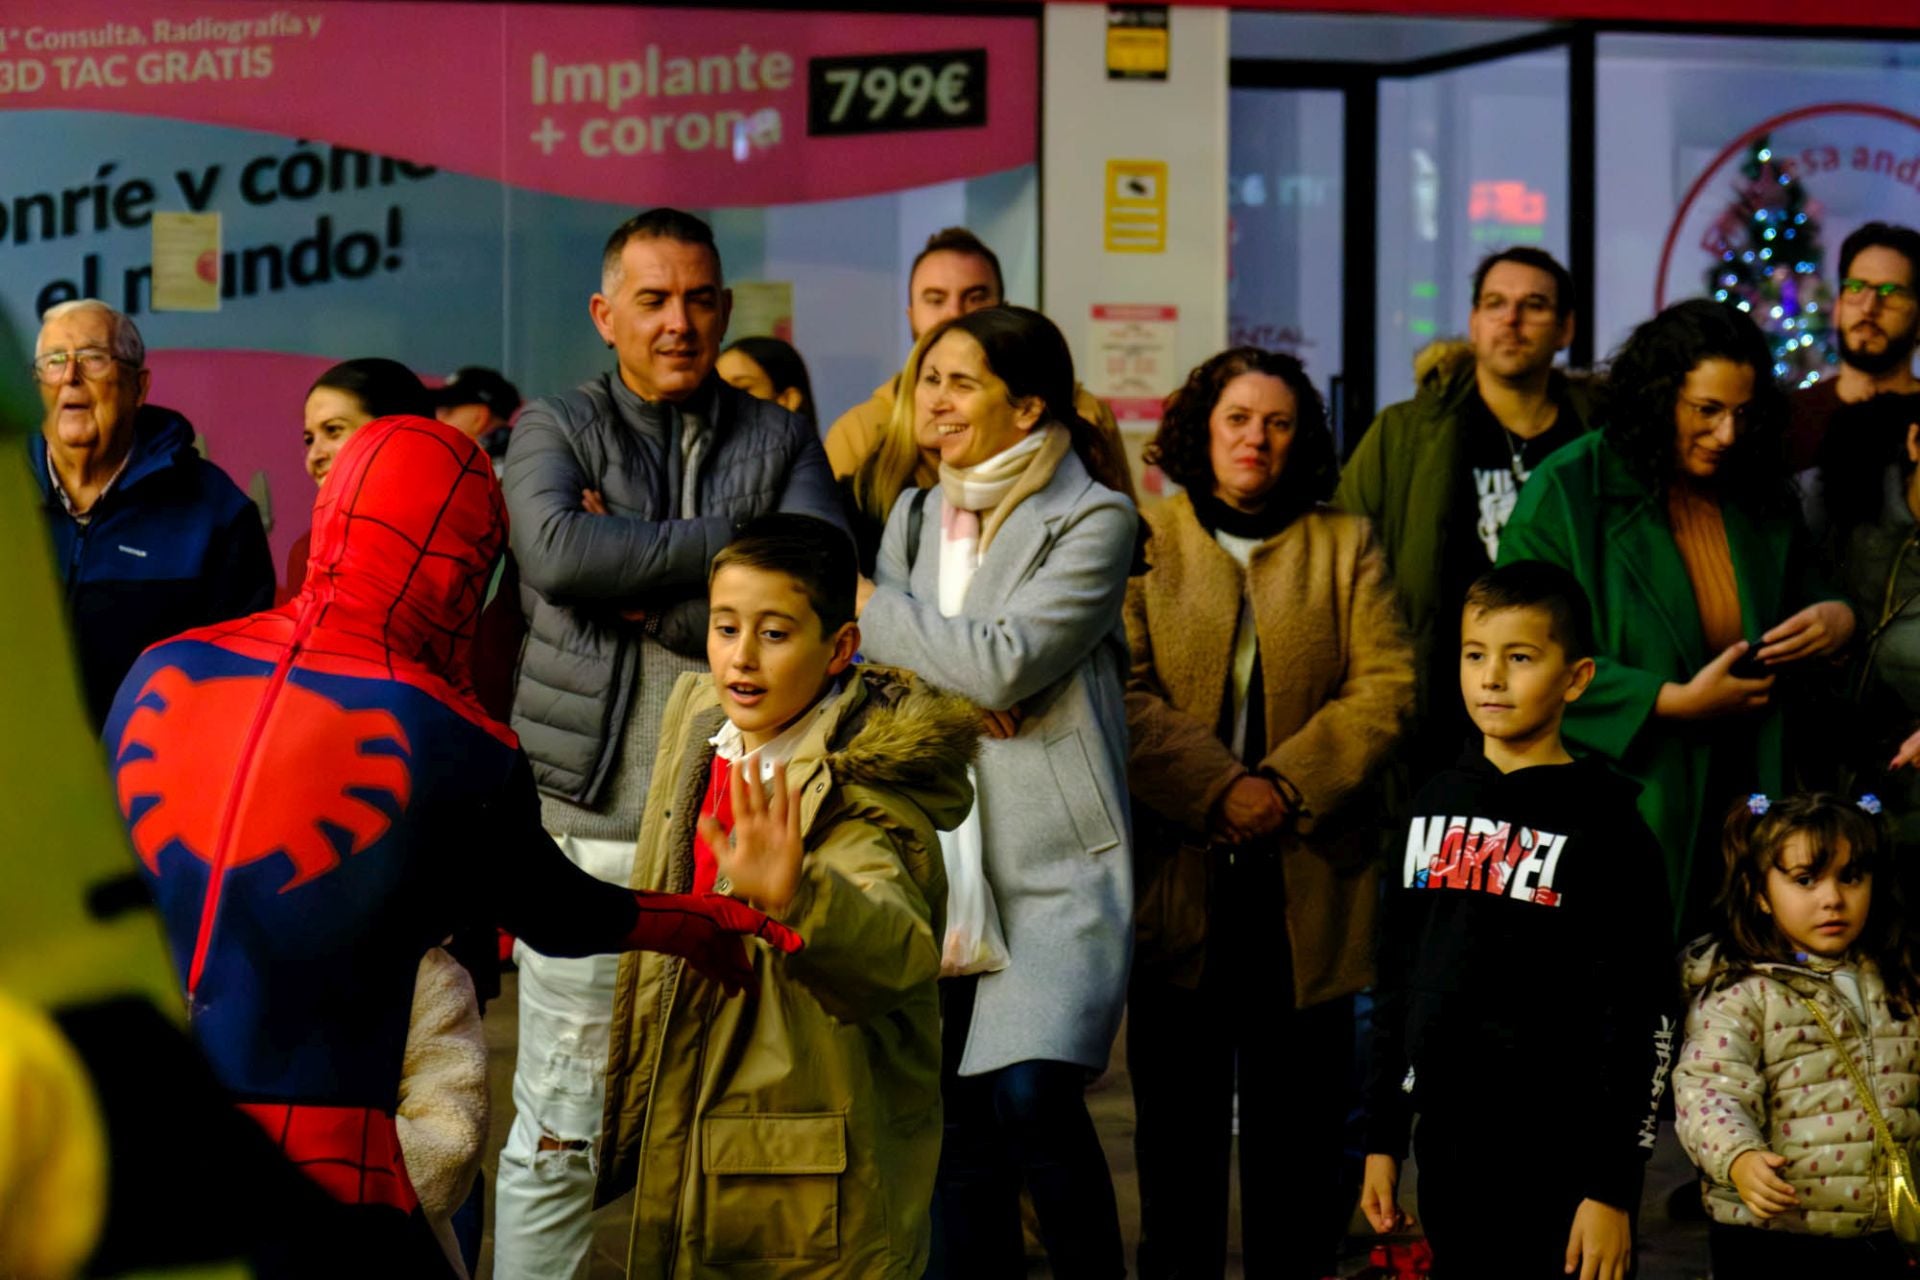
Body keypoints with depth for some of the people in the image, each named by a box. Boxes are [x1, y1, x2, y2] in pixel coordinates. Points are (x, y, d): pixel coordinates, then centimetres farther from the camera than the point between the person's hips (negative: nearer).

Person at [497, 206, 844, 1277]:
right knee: (560, 1129, 1)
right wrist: (730, 540, -11)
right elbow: (558, 551, -15)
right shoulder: (556, 431, 8)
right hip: (591, 826, -1)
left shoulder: (783, 443, 11)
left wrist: (639, 588, -9)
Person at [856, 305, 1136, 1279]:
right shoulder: (916, 517, 15)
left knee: (1032, 1092, -19)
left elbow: (1005, 662, -15)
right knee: (960, 1124, 6)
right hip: (940, 860, 6)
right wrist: (945, 695, -10)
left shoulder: (1095, 522, -4)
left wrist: (872, 607, -4)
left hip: (1058, 865, -6)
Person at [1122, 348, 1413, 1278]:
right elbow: (1122, 695, -5)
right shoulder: (1141, 542, 6)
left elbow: (1387, 688, 0)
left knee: (1300, 1117, 5)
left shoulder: (1344, 546, 11)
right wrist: (1218, 788, -18)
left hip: (1307, 877, 1)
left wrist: (1288, 786, -13)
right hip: (1177, 875, -1)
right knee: (1178, 1112, 6)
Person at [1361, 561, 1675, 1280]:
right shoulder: (1437, 805, 10)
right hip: (1447, 1142, 5)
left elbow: (1639, 1019, -10)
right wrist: (1382, 1137, 13)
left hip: (1558, 1151, -5)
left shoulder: (1604, 825, -7)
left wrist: (1613, 1187, -13)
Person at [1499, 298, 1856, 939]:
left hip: (1741, 806, 4)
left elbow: (1805, 590, 27)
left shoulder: (1765, 499, 11)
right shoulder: (1565, 492, -6)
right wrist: (1674, 703, -17)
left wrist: (1838, 619, 1)